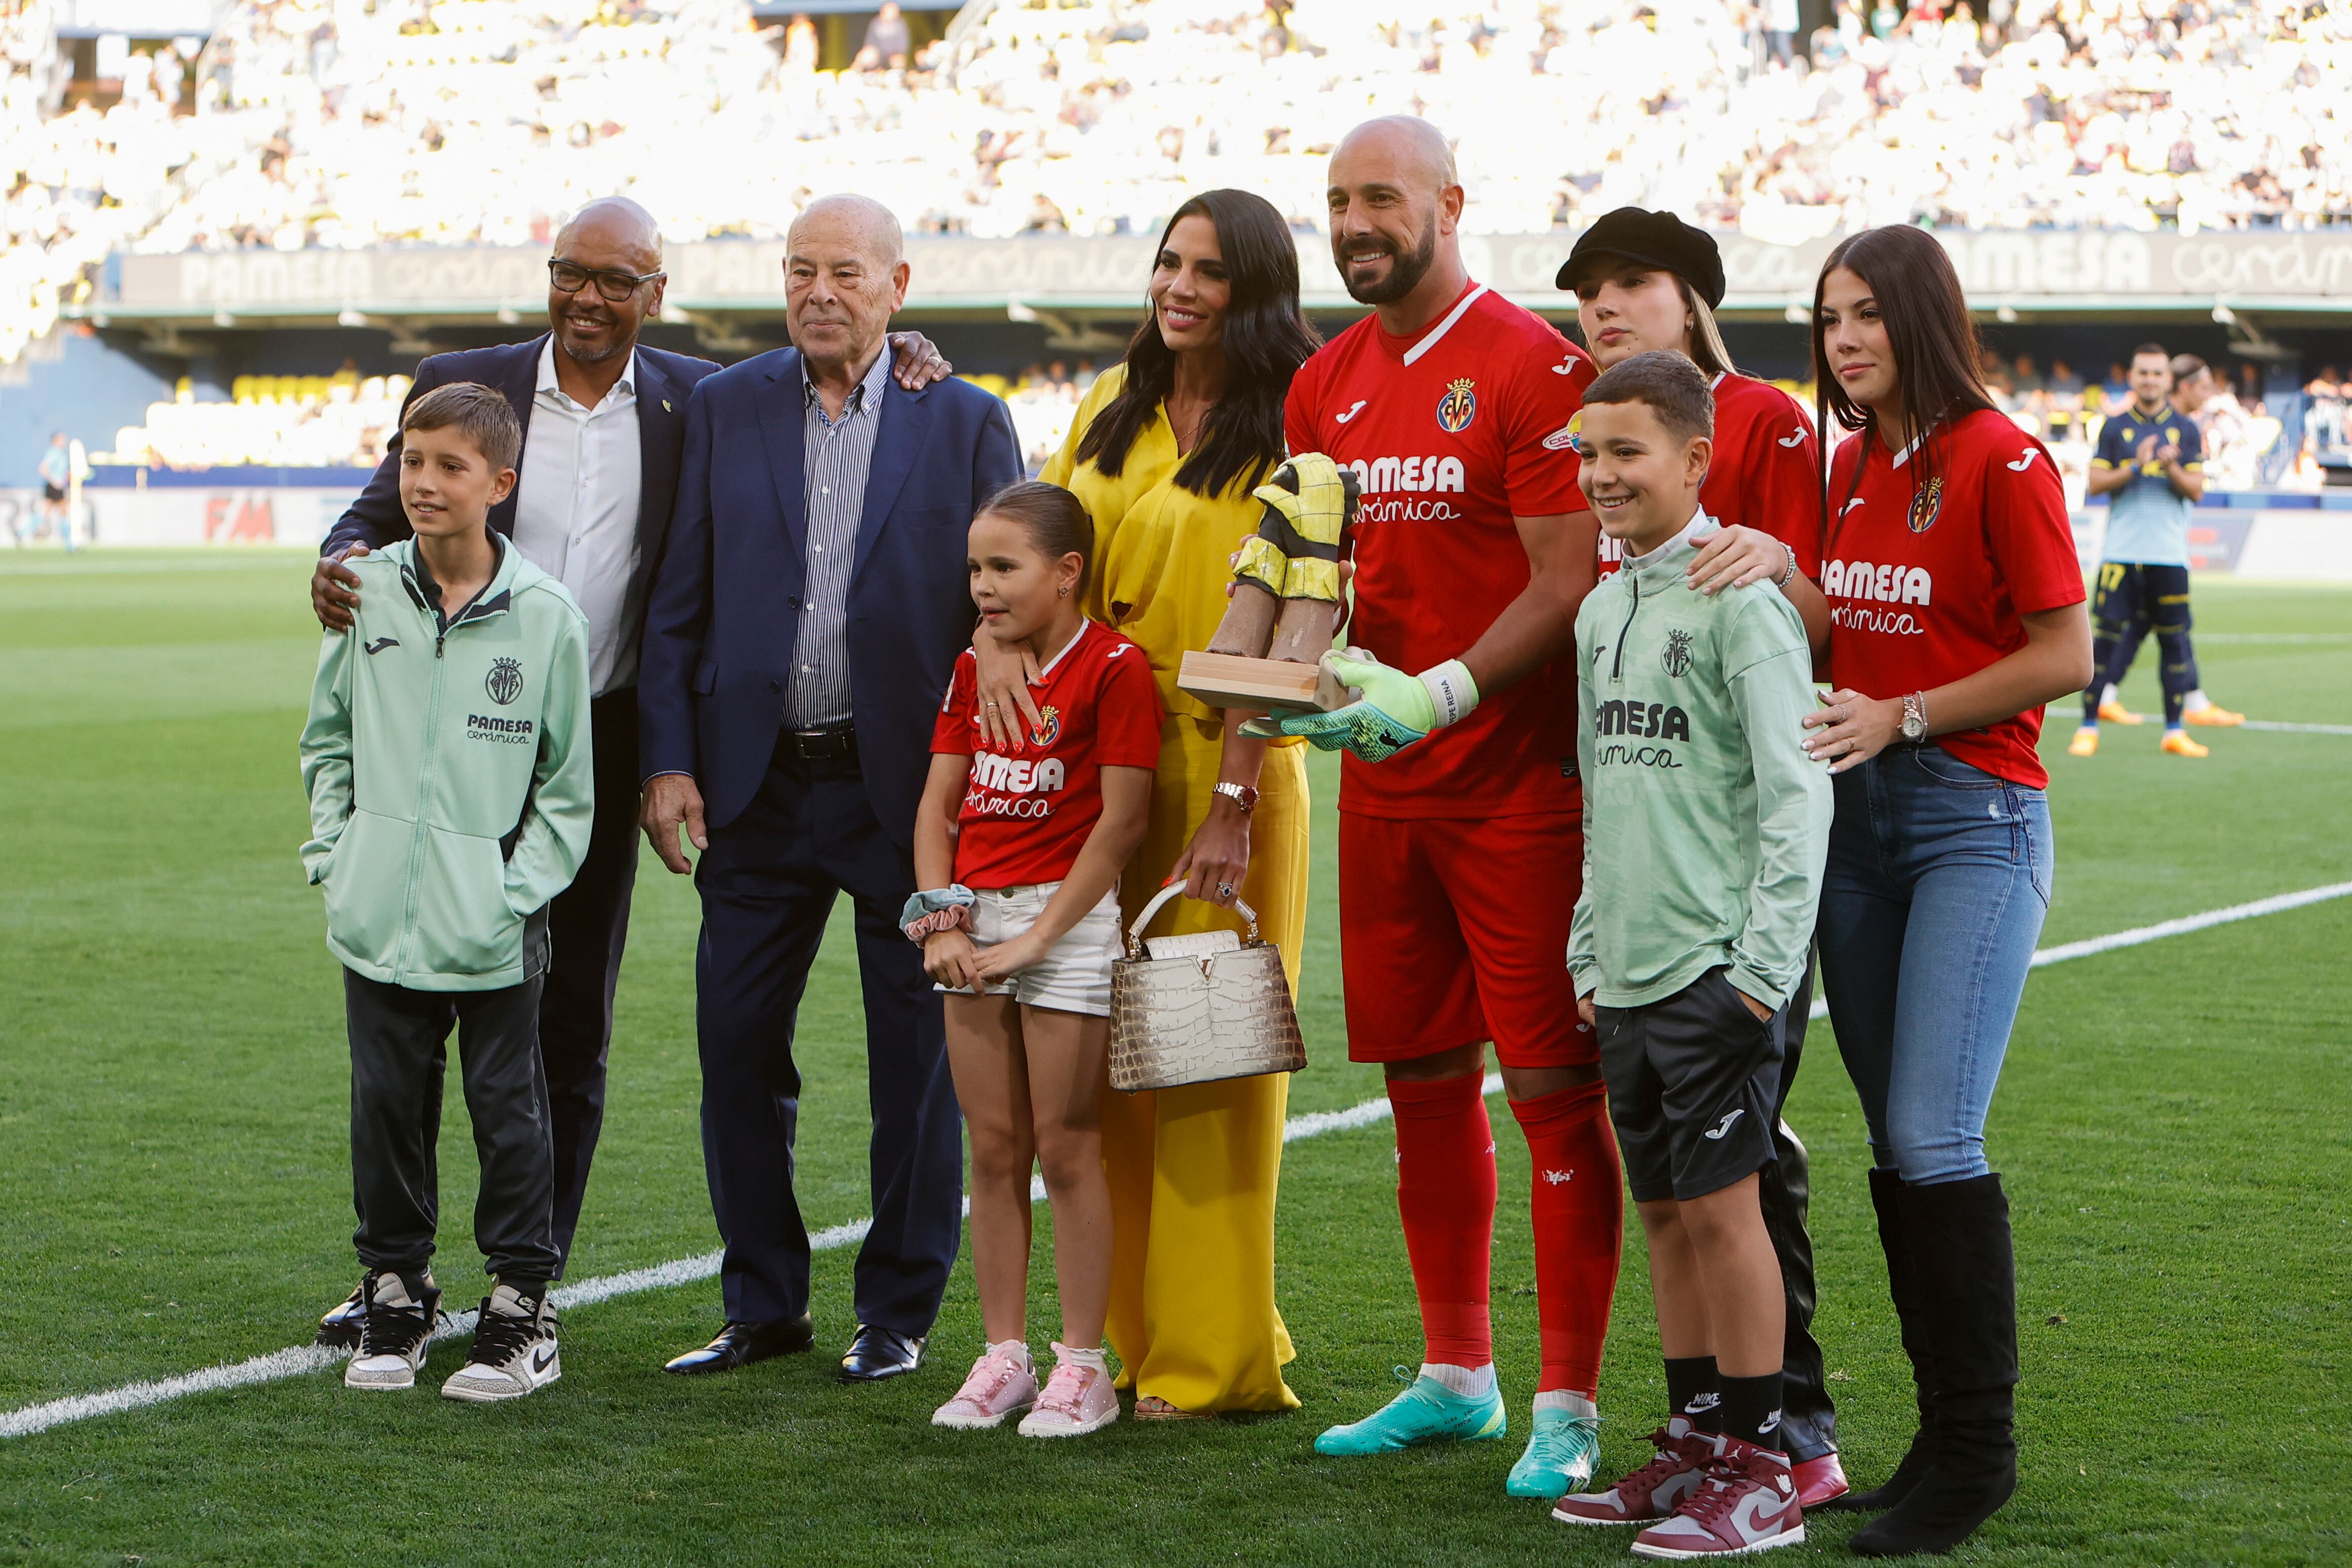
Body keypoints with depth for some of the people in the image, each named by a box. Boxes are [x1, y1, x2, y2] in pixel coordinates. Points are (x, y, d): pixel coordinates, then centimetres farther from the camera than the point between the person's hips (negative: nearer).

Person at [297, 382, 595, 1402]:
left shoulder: (546, 618, -5)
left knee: (507, 1109, 4)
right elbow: (326, 738, 13)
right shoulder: (367, 594, 2)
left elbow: (568, 783, 1)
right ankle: (395, 1296, 22)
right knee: (386, 1106, 9)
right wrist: (336, 851, 4)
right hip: (377, 917, 3)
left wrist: (521, 887, -7)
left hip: (492, 927, -3)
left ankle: (522, 1308, 14)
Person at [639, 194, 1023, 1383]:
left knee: (917, 1057, 5)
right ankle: (764, 1305, 18)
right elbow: (678, 603, 6)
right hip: (757, 785, 2)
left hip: (907, 785, -2)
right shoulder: (725, 408, 6)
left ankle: (899, 1309, 18)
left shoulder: (967, 424, 0)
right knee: (736, 1041, 4)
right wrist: (667, 761, -2)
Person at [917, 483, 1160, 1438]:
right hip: (975, 920, 6)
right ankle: (1002, 1358, 15)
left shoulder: (1114, 667, -10)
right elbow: (938, 803, 9)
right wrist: (942, 923, -4)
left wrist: (1035, 937, -15)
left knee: (1064, 1145, -2)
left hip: (1068, 918, -6)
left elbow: (1122, 821, -14)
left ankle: (1083, 1367, 6)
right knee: (992, 1147, 8)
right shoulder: (974, 669, 11)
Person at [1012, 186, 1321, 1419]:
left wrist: (1231, 800, -19)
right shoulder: (1116, 406, 12)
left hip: (1220, 771, -6)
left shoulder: (1287, 436, -6)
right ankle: (1134, 1336, 18)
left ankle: (1217, 1358, 5)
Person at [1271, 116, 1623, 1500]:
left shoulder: (1534, 367, -10)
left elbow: (1568, 585, -15)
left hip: (1520, 790, -7)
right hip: (1383, 795, 7)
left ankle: (1568, 1406, 3)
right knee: (1427, 1086, 13)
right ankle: (1457, 1378, 25)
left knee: (1556, 1094, -3)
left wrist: (1438, 694, -24)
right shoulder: (1327, 386, 12)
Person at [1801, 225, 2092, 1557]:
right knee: (1896, 1144, 7)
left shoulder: (2001, 461, -9)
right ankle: (1945, 1435, 15)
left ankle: (1980, 1448, -3)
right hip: (1855, 813, 7)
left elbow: (2066, 656, -10)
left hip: (1976, 815, -7)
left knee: (1934, 1136, -13)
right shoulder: (1853, 467, 13)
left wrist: (1901, 718, -13)